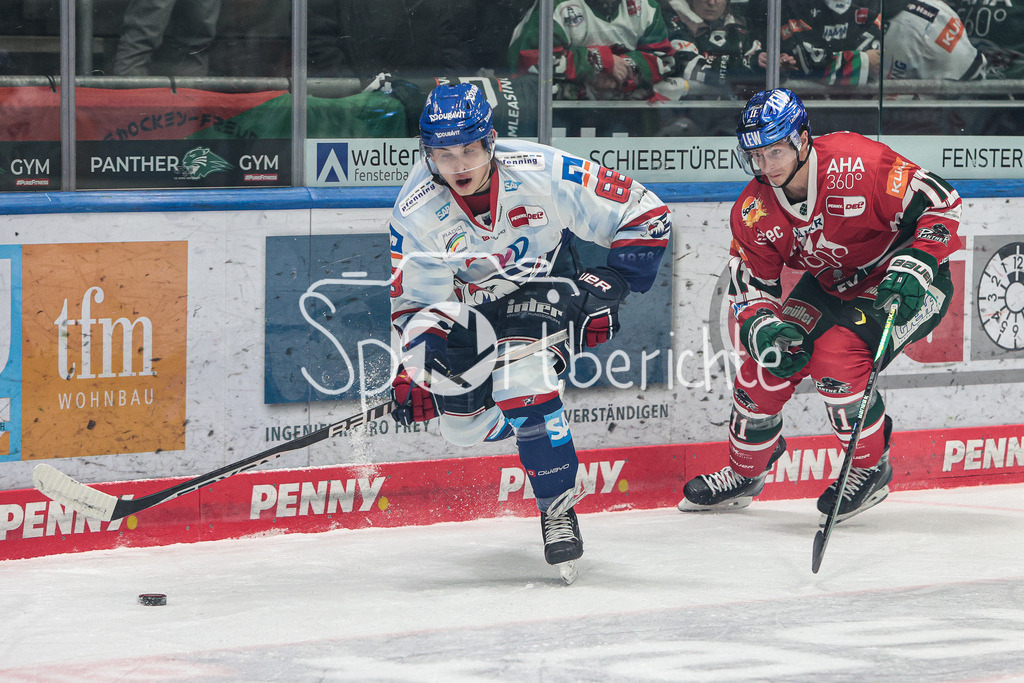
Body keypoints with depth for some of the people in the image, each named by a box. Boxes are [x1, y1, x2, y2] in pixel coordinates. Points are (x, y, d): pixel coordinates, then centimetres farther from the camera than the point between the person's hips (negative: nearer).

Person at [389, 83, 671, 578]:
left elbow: (645, 213, -18)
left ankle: (559, 507, -18)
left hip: (543, 288, -3)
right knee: (462, 422, -10)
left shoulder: (543, 174, -28)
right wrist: (415, 366, -20)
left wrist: (614, 280, -23)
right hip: (465, 304, 3)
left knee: (521, 381, -30)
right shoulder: (416, 211, -21)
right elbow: (412, 300, -8)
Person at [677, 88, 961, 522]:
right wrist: (762, 328, -26)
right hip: (830, 287, 7)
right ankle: (744, 474, 23)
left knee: (835, 356, -28)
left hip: (902, 283, -6)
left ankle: (871, 469, -6)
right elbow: (749, 287, -5)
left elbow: (941, 205, -25)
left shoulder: (857, 165, -30)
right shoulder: (753, 212, -11)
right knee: (767, 361, -3)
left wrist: (914, 266, -35)